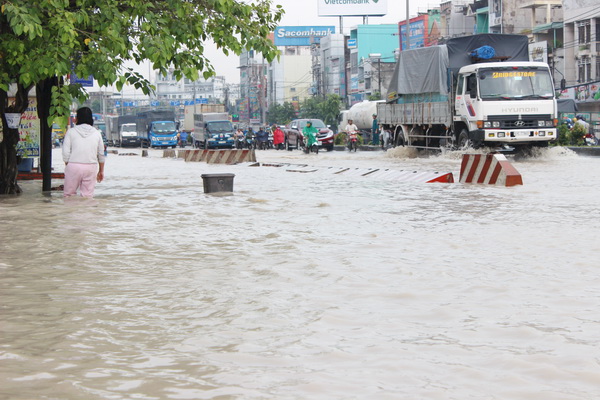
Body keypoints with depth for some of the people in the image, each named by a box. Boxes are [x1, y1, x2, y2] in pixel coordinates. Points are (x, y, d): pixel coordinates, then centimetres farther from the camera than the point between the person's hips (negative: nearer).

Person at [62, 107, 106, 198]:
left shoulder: (71, 131, 0)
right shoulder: (96, 133, 8)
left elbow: (66, 152, -3)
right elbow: (101, 154, 13)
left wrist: (67, 165, 9)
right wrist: (101, 171, 22)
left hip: (73, 166, -2)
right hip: (91, 167, 2)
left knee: (69, 194, 7)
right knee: (88, 195, 3)